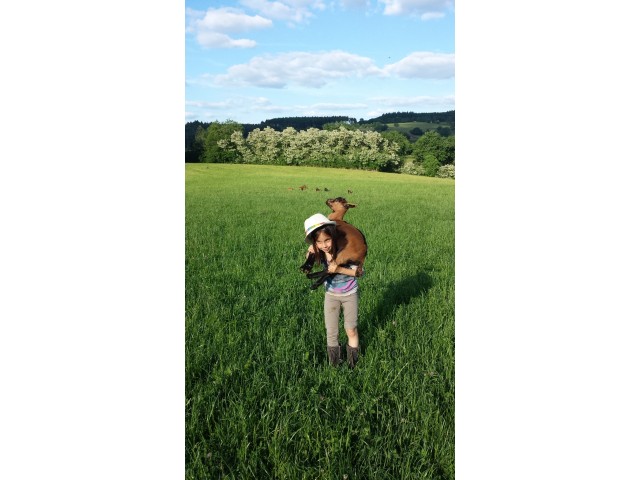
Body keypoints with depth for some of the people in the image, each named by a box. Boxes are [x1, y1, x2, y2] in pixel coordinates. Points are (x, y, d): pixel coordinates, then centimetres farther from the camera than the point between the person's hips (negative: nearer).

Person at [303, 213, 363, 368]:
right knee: (331, 333, 9)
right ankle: (333, 365, 28)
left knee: (351, 331, 9)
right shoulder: (318, 253, -21)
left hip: (349, 295, -3)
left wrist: (340, 269, -34)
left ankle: (352, 364, 29)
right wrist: (309, 254, -21)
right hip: (331, 295, 3)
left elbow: (360, 272, -22)